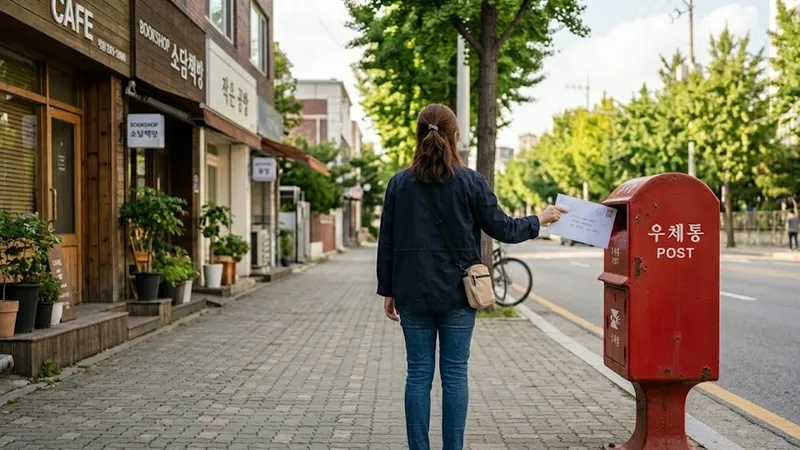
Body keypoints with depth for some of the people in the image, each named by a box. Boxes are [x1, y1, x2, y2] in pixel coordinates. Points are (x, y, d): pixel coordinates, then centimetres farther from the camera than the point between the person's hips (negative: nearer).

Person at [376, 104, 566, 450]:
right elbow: (502, 229, 0)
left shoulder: (399, 184, 1)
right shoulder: (470, 182, -5)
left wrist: (388, 291, 11)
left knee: (418, 374, 7)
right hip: (457, 294, -1)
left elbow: (386, 243, 3)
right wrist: (540, 220, 17)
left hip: (413, 295, 2)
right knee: (454, 375, 6)